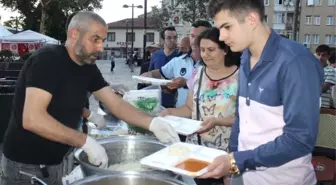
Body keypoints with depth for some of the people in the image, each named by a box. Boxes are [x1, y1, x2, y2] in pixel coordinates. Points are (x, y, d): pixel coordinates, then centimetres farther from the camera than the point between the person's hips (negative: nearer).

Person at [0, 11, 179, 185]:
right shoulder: (47, 60, -22)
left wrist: (152, 123, -17)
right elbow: (32, 119, -30)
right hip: (26, 164, -6)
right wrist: (86, 142, -30)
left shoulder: (88, 67, 0)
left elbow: (116, 104, -2)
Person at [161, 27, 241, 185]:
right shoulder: (197, 74, 5)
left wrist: (216, 121, -23)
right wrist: (171, 112, -6)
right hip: (196, 146, 4)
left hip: (227, 150, -4)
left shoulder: (240, 76, -11)